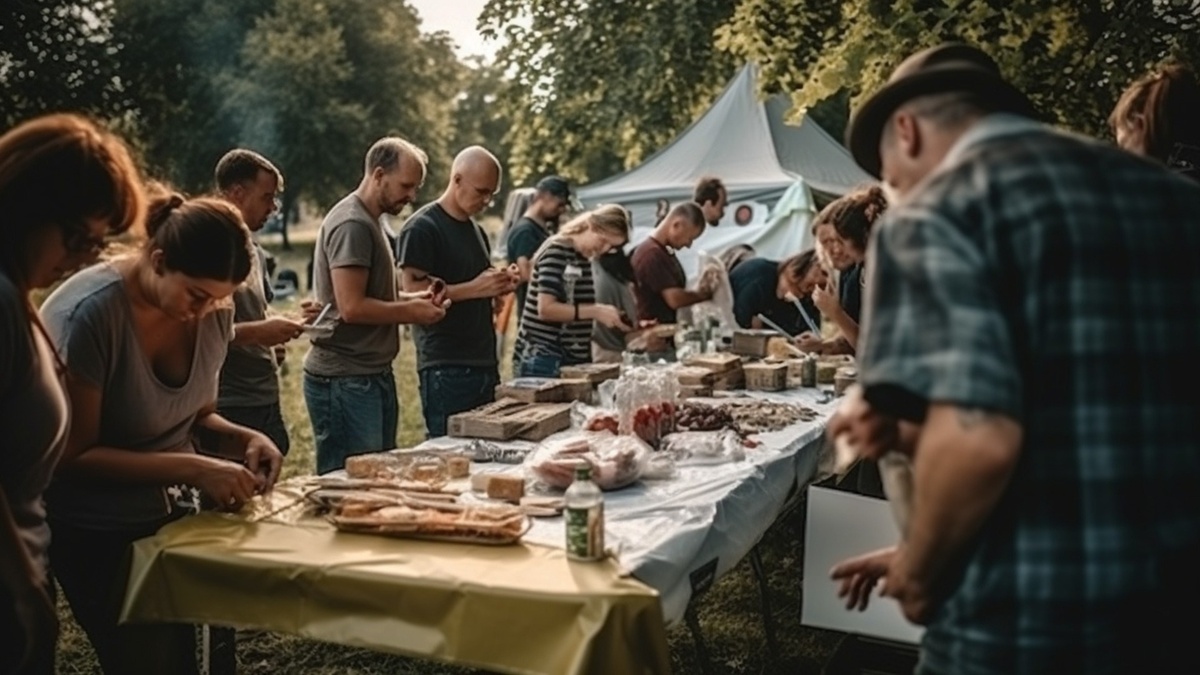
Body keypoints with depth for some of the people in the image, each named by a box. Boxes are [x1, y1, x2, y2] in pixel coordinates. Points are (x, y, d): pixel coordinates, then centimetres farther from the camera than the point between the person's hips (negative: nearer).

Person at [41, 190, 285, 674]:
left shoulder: (214, 312, -7)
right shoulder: (91, 312, -25)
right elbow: (74, 455, -21)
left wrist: (243, 437, -13)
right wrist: (193, 469, -29)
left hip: (173, 512, 5)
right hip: (97, 533, -5)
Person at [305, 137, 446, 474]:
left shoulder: (368, 221, 17)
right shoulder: (352, 225, -15)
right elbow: (352, 307, -22)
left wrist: (410, 299, 7)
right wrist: (411, 312, -11)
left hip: (372, 375, 10)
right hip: (345, 382, -10)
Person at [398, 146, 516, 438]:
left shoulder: (476, 230, 18)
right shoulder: (422, 227, -8)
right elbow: (413, 293, -15)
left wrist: (497, 287, 5)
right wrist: (474, 288, -19)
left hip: (483, 363, 8)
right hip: (446, 368, -8)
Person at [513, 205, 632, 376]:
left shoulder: (584, 258, 14)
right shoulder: (557, 251, -12)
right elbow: (546, 309, -21)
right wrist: (596, 312, -21)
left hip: (575, 358, 9)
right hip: (544, 359, -9)